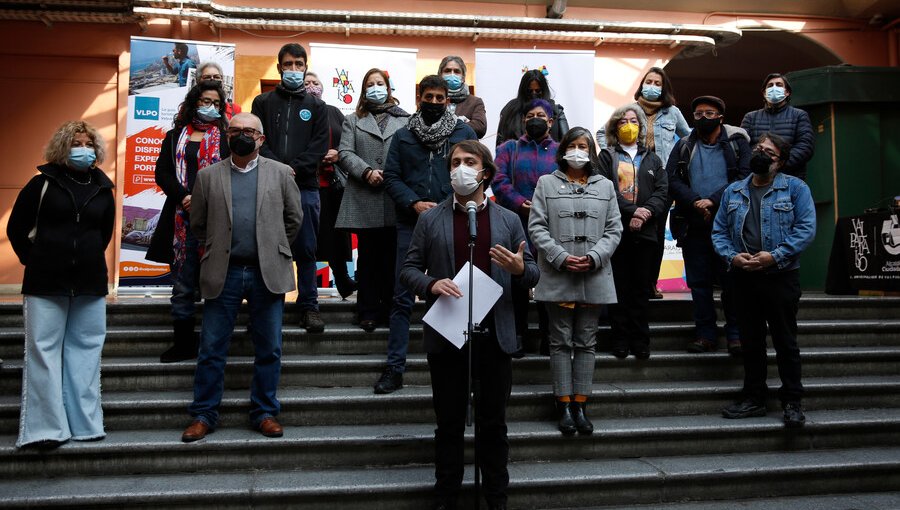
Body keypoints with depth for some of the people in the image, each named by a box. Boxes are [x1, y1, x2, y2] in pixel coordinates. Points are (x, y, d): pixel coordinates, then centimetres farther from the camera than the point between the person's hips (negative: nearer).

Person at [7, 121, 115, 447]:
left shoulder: (102, 189, 8)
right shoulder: (43, 182, 1)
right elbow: (16, 229, 6)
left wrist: (87, 259, 14)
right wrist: (36, 262, 7)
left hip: (90, 284, 3)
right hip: (46, 284, -2)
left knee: (85, 351, 6)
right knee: (43, 351, 0)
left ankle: (84, 424, 13)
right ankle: (45, 428, 6)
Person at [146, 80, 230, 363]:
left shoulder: (226, 138, 9)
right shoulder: (175, 137, 16)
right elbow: (162, 173, 8)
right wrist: (184, 197, -8)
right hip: (182, 219, 2)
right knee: (182, 285, 3)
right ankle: (184, 342, 11)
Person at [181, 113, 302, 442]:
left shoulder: (280, 173, 6)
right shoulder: (208, 176, 8)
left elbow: (294, 218, 11)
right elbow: (197, 224, 13)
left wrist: (274, 249, 11)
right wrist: (217, 249, 10)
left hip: (268, 273, 0)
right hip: (223, 273, 1)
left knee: (269, 349, 6)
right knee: (212, 349, 5)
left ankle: (265, 412, 18)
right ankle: (204, 415, 17)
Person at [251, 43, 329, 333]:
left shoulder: (316, 106, 13)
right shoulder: (263, 102, 13)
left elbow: (320, 145, 2)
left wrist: (294, 168, -11)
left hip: (305, 186, 0)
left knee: (306, 249, 2)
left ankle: (309, 306, 8)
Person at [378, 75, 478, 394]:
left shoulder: (464, 133, 6)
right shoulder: (403, 136, 9)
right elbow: (391, 176, 4)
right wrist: (414, 203, -11)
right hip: (411, 223, 1)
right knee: (402, 297, 1)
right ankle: (395, 367, 7)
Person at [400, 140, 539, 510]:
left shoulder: (509, 220, 6)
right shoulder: (430, 219, 4)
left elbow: (532, 274, 7)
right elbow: (409, 269, 3)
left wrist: (520, 269, -17)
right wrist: (431, 284, -18)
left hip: (494, 336, 1)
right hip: (446, 335, 0)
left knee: (493, 423, 12)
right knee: (449, 423, 10)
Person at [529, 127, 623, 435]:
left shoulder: (605, 186, 13)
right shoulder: (547, 184, 6)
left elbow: (614, 228, 7)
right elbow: (537, 227, -2)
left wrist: (594, 257, -9)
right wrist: (561, 257, -13)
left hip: (594, 277, 2)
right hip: (558, 276, -2)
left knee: (586, 343, 7)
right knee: (562, 342, 4)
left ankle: (580, 405, 14)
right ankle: (564, 406, 11)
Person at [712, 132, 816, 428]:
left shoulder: (795, 188, 1)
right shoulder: (733, 192, 12)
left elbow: (806, 228, -8)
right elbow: (719, 231, 9)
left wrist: (775, 256, -18)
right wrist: (732, 256, -9)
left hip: (781, 275, -4)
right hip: (744, 278, 4)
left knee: (786, 341, 3)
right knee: (751, 341, 11)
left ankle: (792, 402, 14)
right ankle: (754, 398, 21)